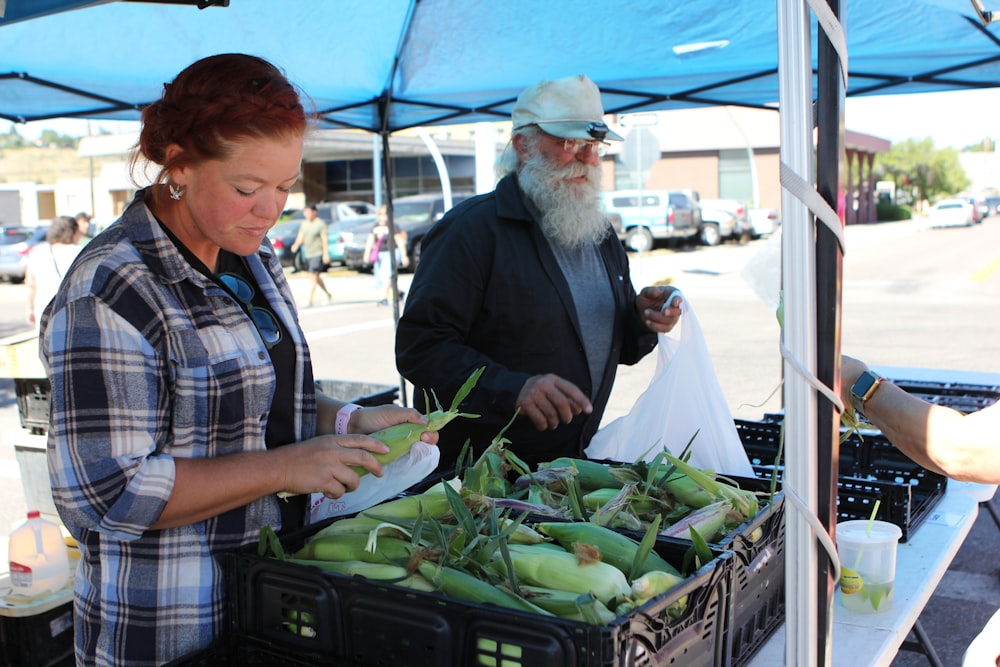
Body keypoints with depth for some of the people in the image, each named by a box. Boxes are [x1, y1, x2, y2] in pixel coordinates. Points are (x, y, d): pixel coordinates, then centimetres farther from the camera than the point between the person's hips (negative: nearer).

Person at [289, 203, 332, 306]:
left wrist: (325, 254, -16)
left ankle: (309, 300, -16)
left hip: (318, 254, -8)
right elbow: (300, 237, 7)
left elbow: (324, 239, -10)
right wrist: (296, 245, -14)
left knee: (314, 276, -14)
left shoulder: (320, 224, -7)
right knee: (316, 277, 15)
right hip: (308, 254, 8)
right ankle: (328, 295, 31)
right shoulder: (304, 223, 12)